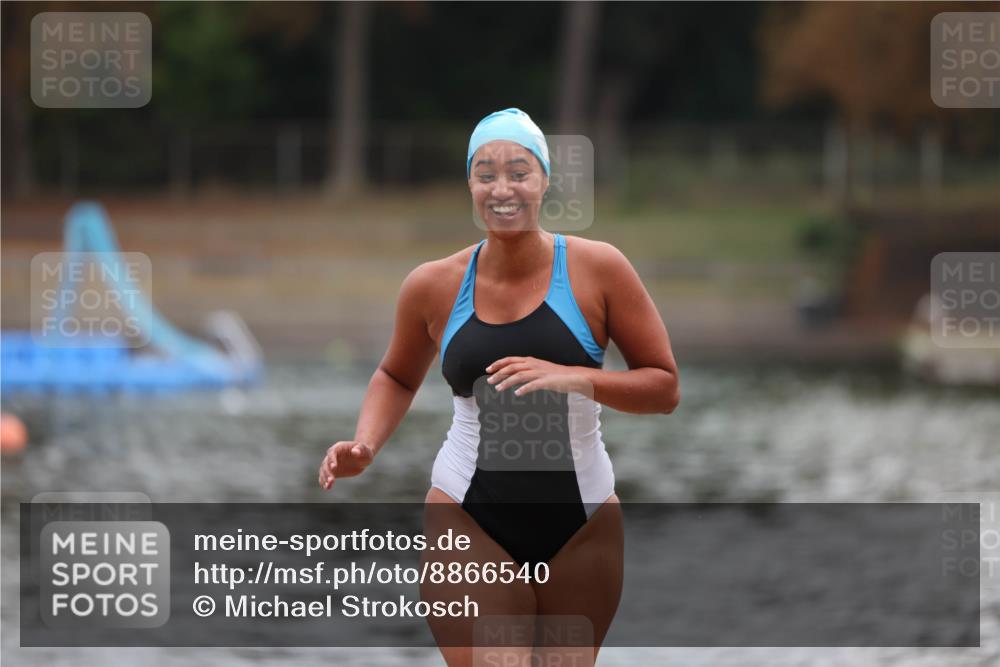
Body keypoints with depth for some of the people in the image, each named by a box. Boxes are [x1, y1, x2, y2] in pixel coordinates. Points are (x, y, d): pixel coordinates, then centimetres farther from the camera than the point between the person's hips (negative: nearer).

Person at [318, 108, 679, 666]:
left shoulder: (597, 269, -6)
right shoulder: (434, 286, -1)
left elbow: (665, 387, -4)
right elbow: (397, 377, 18)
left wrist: (575, 377, -20)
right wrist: (364, 448, -1)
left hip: (582, 522, 1)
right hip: (470, 520, -1)